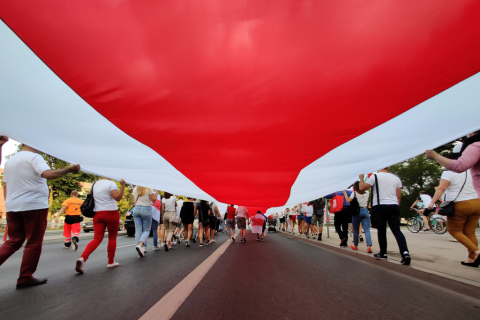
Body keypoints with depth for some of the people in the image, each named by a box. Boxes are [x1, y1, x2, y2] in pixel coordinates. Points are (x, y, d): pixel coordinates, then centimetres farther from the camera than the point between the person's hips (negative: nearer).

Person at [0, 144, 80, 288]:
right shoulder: (34, 157, -8)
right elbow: (48, 174, -26)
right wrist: (69, 169, -18)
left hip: (12, 207, 8)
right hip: (34, 206, -8)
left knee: (13, 241, 18)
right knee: (34, 243, 3)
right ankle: (25, 278, 9)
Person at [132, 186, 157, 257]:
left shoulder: (135, 189, 8)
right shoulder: (149, 189, -8)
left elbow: (134, 201, 14)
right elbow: (153, 200, -4)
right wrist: (156, 192, 9)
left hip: (136, 209, 4)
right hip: (146, 209, -4)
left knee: (138, 230, 5)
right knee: (146, 230, 5)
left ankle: (140, 251, 4)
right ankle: (140, 245, -19)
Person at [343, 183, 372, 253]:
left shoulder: (354, 193, -3)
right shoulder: (367, 193, 9)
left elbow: (348, 200, -10)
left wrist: (344, 193, 1)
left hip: (357, 211, -2)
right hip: (365, 211, 2)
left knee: (356, 230, 9)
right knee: (367, 229, -3)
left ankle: (355, 246, 20)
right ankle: (369, 246, -18)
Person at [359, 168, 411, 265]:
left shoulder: (375, 176, -4)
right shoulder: (396, 178, 11)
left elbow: (361, 188, -5)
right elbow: (398, 196, 12)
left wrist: (361, 178, 11)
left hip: (379, 207, -3)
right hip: (394, 206, 3)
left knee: (381, 230, 10)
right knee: (397, 231, 2)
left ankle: (383, 253, 20)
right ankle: (405, 252, -14)